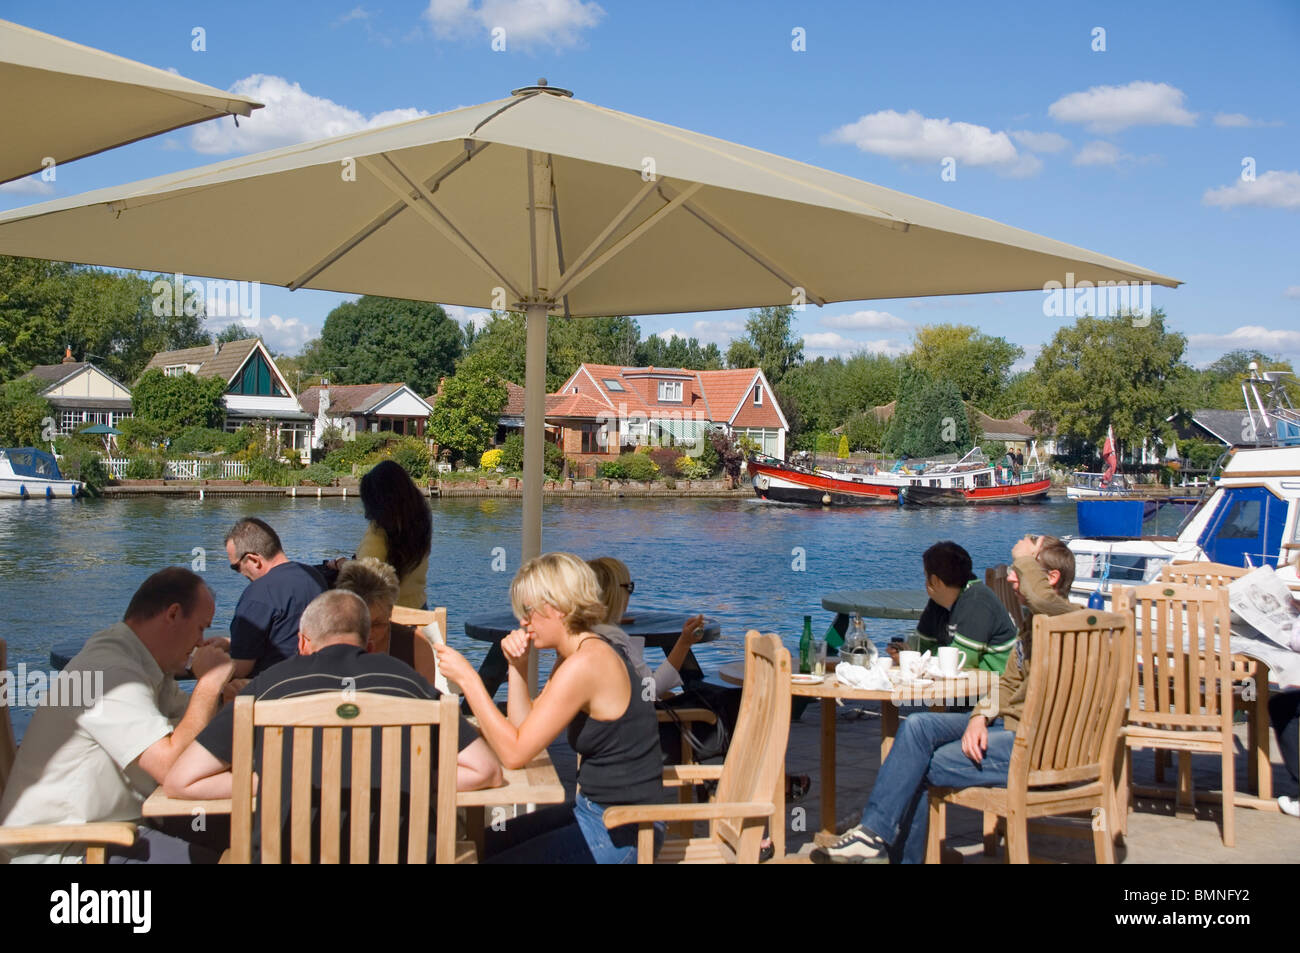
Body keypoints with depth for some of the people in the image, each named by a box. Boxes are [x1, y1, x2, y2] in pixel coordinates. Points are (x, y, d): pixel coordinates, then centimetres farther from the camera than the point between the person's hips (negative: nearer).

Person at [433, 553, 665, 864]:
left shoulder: (585, 664, -22)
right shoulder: (582, 655, 9)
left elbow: (515, 753, -21)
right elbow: (523, 729, 10)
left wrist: (468, 677, -16)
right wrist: (516, 665, -1)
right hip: (593, 811, 10)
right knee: (487, 845, 14)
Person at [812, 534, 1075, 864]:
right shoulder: (1029, 618, 18)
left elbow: (1042, 598, -38)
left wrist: (1024, 559, -17)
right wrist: (981, 716, -3)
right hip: (1008, 724, 9)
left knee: (919, 766, -15)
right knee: (917, 725, -9)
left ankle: (875, 836, 1)